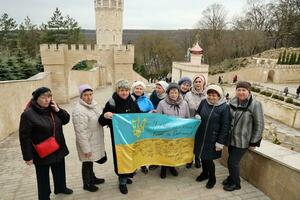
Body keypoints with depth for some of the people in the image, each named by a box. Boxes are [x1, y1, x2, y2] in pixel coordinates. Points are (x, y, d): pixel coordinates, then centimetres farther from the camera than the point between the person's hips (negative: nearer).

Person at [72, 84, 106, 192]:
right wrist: (86, 148, -23)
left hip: (94, 141, 8)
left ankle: (92, 178, 46)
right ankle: (87, 184, 33)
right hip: (87, 143, -8)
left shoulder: (93, 105, 1)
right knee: (87, 163, 12)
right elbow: (81, 132, -26)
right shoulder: (79, 111, -27)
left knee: (91, 162, 26)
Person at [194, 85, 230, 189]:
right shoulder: (203, 102, -2)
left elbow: (225, 126, -10)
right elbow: (197, 113, 16)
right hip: (201, 136, 4)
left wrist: (220, 142, -11)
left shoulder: (224, 107, -13)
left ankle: (212, 178, 30)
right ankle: (204, 173, 44)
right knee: (202, 156, 17)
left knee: (208, 159, 2)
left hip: (212, 138, -4)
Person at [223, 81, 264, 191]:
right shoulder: (232, 102, 0)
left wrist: (253, 142, -9)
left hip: (243, 141, -5)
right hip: (231, 138, 5)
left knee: (233, 161, 0)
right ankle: (231, 177, 40)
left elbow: (259, 125, -11)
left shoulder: (255, 104, -16)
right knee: (232, 160, 15)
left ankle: (236, 183, 24)